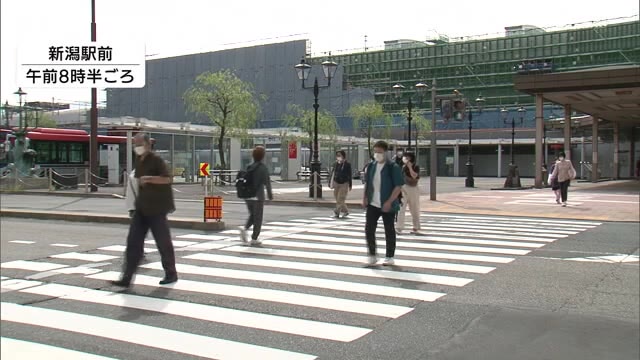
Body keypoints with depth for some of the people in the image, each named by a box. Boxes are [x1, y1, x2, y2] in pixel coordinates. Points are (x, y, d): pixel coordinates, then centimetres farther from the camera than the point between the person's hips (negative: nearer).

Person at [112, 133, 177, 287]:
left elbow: (167, 179, -23)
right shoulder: (138, 161, 13)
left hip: (156, 209, -7)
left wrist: (148, 178, -32)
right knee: (133, 242, 0)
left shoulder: (156, 160, -11)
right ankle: (127, 277, 0)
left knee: (163, 242, 2)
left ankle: (171, 274, 17)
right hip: (141, 208, 7)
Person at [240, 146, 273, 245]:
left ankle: (244, 228, -4)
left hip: (248, 196, 5)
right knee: (258, 218, 6)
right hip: (258, 196, -5)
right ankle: (254, 239, 7)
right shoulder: (263, 168, -10)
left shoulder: (249, 167, 5)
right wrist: (270, 194, -4)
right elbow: (267, 182, -15)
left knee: (252, 215, 21)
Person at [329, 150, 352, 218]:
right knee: (338, 199, 9)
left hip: (344, 184, -5)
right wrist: (330, 183, 8)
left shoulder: (347, 164, -5)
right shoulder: (336, 164, 6)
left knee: (340, 199, -9)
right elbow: (333, 173, 10)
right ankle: (345, 211, 24)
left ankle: (336, 213, -7)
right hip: (336, 183, 5)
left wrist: (350, 185, -1)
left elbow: (350, 175, -1)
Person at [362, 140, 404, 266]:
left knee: (389, 231, 6)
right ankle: (372, 255, 14)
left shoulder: (393, 167, -10)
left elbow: (398, 186, -13)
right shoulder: (371, 166, 8)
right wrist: (365, 197, 5)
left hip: (387, 206, -5)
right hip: (372, 204, 5)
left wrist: (389, 202, -20)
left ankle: (390, 257, 18)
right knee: (369, 229, 0)